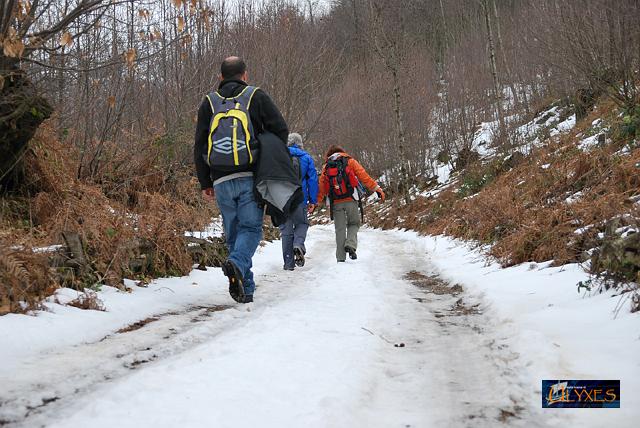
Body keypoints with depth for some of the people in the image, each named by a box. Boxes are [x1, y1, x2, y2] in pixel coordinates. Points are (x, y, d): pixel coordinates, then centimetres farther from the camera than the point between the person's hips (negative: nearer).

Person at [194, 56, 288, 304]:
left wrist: (205, 184, 14)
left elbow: (200, 146, 10)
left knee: (233, 232, 10)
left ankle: (246, 289, 7)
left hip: (221, 181, 2)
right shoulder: (256, 97, 6)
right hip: (251, 178, -2)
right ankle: (237, 264, -28)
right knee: (251, 227, 1)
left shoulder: (209, 103, 12)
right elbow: (281, 130, -1)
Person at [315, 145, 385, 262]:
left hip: (335, 203, 2)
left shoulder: (326, 167, 13)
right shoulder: (350, 162, 8)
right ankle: (351, 244, -11)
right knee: (354, 224, 15)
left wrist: (316, 202, 16)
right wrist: (377, 189, 3)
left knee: (340, 229, 7)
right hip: (350, 200, -2)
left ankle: (341, 258, 4)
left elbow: (321, 187, 10)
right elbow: (364, 177, 1)